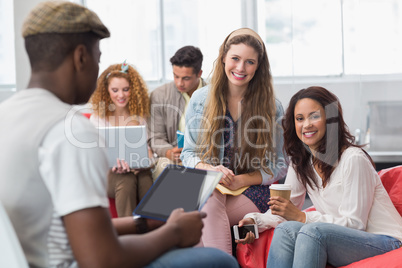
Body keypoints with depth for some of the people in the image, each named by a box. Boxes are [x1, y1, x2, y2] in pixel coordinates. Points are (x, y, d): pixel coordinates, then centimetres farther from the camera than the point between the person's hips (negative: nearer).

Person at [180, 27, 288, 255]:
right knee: (211, 199, -34)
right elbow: (189, 153, 11)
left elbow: (280, 166, 4)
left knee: (211, 203, -33)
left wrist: (239, 180, -12)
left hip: (253, 193, -2)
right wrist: (211, 170, -12)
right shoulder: (200, 99, 9)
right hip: (207, 186, 2)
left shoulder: (273, 108, 4)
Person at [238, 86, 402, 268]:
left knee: (312, 231, -32)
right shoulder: (300, 162, 8)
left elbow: (354, 223, -15)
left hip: (384, 243, -6)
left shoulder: (354, 159, -15)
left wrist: (301, 217, -20)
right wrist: (254, 220, -8)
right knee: (286, 229, -22)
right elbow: (285, 212, 12)